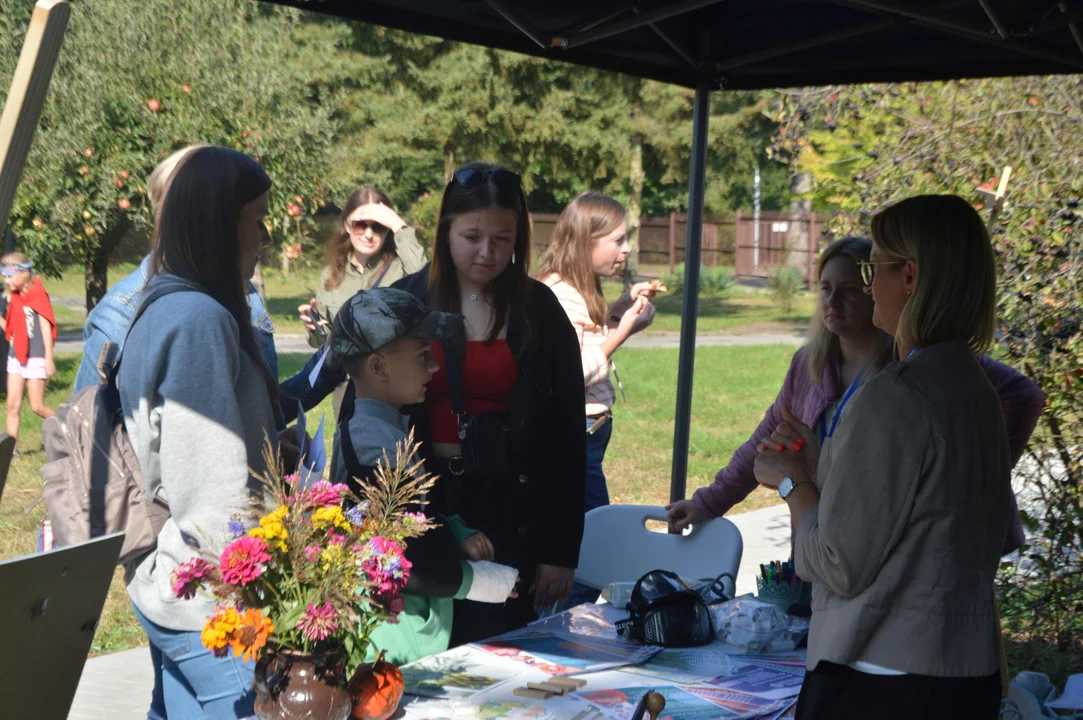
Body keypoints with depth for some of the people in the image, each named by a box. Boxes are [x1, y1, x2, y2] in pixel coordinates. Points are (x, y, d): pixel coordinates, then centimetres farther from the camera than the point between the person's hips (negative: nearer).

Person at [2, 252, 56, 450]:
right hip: (16, 357, 7)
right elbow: (12, 329, 13)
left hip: (35, 358, -7)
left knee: (37, 407, -2)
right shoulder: (14, 298, 10)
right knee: (13, 404, 0)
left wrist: (49, 358, -14)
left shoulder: (38, 295, -10)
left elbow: (46, 328, -12)